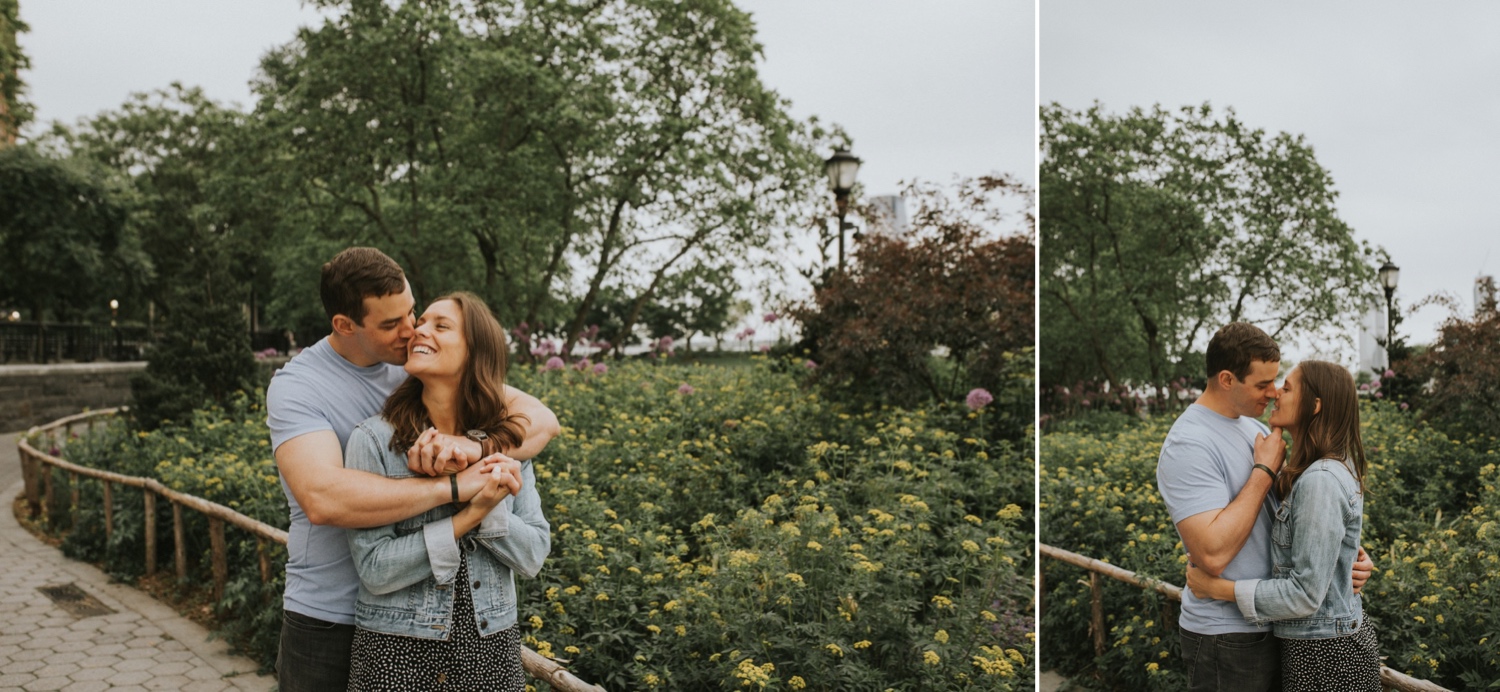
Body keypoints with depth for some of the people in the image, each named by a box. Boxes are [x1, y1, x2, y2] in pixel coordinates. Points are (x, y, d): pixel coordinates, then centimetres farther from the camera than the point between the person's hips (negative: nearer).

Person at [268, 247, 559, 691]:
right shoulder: (296, 386, -12)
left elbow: (542, 421, -7)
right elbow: (322, 498, -30)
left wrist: (477, 448, -27)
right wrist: (452, 486, -28)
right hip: (329, 621, -3)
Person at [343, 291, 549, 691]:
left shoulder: (507, 441, -1)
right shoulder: (374, 440, -9)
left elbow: (533, 556, -2)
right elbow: (375, 570, -14)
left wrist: (489, 510, -19)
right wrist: (469, 516, -21)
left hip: (491, 648, 3)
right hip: (399, 654, -2)